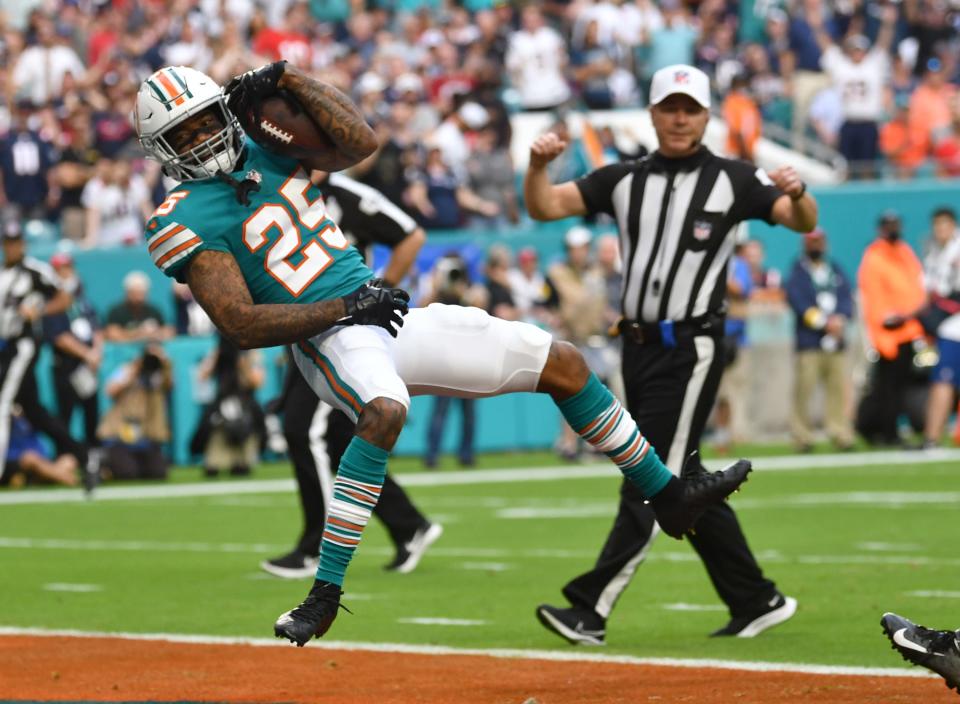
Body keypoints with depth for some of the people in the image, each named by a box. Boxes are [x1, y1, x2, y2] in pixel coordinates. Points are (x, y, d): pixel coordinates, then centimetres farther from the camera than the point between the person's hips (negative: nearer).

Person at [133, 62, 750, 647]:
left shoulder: (263, 150, 12)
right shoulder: (190, 219, -7)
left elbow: (360, 143, 0)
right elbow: (243, 327, -15)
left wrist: (288, 80, -7)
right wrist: (345, 306, -18)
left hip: (394, 318, 8)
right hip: (331, 339, -8)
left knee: (562, 363, 7)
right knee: (385, 410, -43)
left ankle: (668, 495, 21)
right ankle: (324, 595, -38)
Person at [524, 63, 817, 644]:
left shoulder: (733, 180, -1)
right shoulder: (624, 180, 10)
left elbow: (804, 222, -9)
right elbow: (545, 207, 4)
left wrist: (797, 193, -31)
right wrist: (539, 165, -16)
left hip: (693, 350, -6)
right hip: (639, 347, 6)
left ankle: (590, 611, -13)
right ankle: (756, 601, 20)